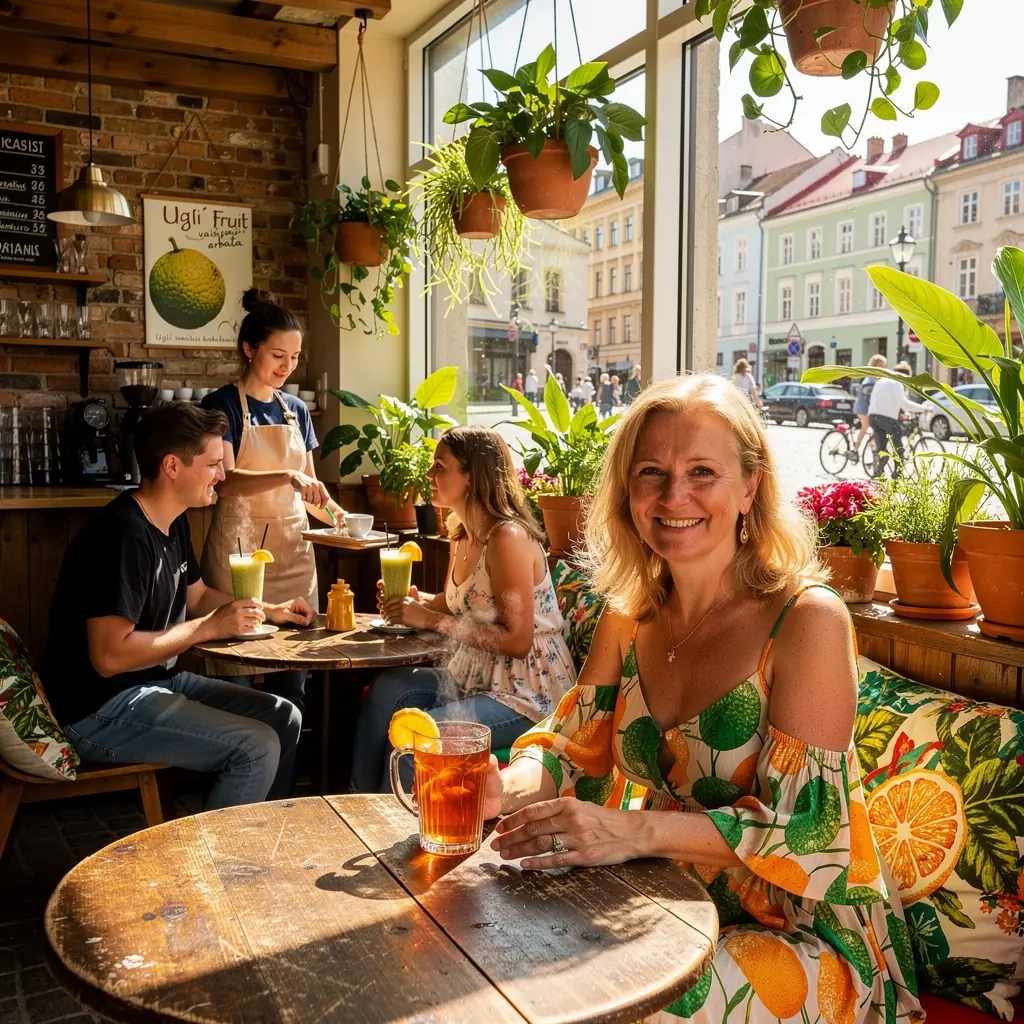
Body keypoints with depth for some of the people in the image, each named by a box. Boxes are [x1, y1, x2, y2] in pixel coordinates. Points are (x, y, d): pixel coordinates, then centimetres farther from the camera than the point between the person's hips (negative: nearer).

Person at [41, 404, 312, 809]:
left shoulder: (173, 524, 7)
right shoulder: (123, 535, -24)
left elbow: (198, 596, 23)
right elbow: (109, 657, -29)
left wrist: (268, 610, 8)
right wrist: (209, 628, -24)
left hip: (158, 680, 10)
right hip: (101, 709, -10)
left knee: (284, 718, 8)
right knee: (257, 748, -20)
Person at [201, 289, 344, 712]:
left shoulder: (296, 409, 13)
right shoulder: (222, 404, -4)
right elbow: (226, 481, -17)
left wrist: (331, 511, -2)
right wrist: (287, 477, -31)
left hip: (292, 545, 5)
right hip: (239, 543, -5)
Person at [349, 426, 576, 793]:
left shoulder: (507, 537, -20)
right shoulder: (462, 533, 7)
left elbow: (517, 640, -24)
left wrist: (431, 620, -22)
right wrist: (414, 600, -4)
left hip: (526, 692, -9)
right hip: (477, 677, 9)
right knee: (388, 688, -7)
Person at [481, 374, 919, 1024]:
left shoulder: (808, 621, -18)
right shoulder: (629, 618, 1)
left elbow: (806, 830, -21)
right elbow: (570, 749, 4)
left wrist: (637, 832, -36)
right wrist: (504, 788, -19)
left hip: (810, 937, -5)